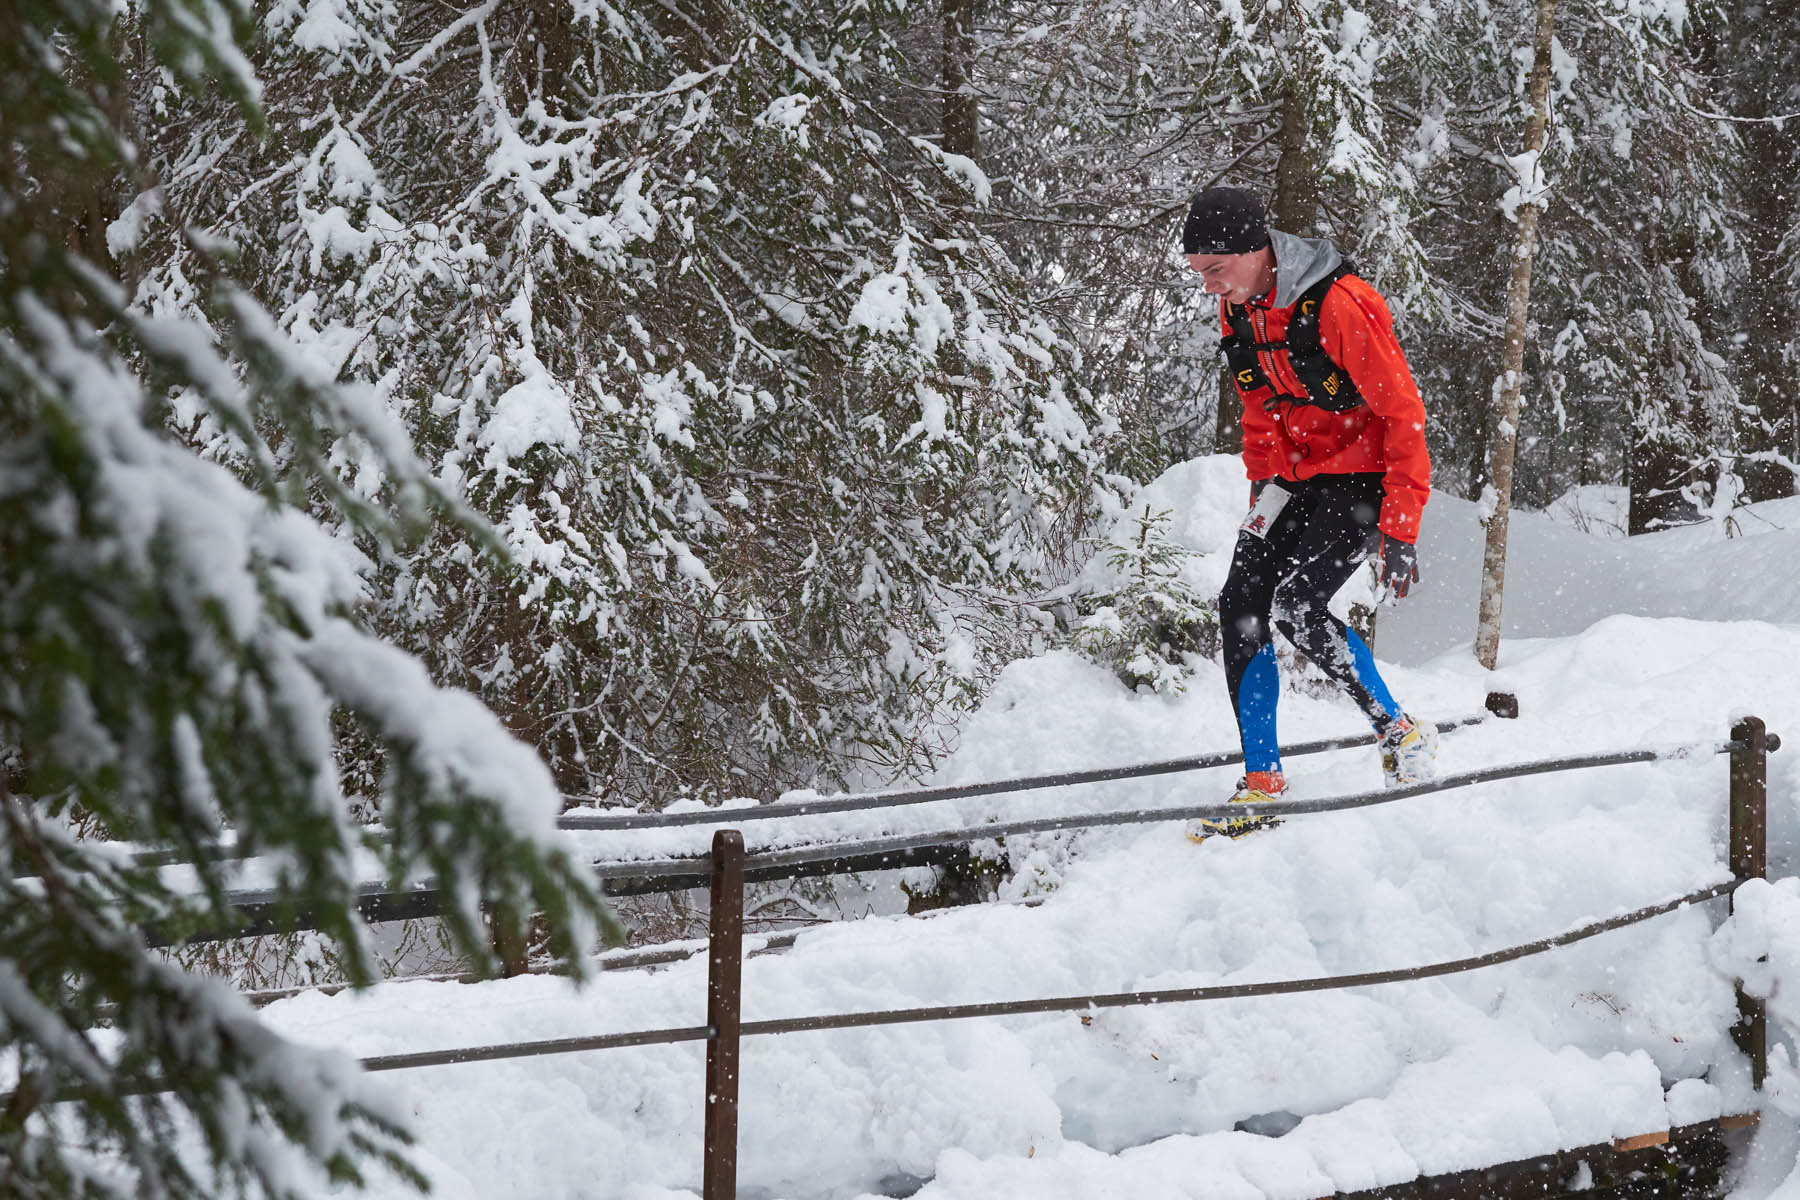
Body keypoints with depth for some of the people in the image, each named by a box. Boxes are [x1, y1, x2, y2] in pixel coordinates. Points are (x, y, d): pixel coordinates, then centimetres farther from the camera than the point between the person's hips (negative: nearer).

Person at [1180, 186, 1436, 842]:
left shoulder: (1341, 307, -26)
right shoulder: (1238, 307, -1)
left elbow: (1403, 414, -22)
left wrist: (1400, 528, -23)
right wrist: (1263, 489, 9)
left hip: (1366, 475, -7)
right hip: (1296, 478, 8)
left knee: (1296, 604, -23)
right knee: (1242, 603, -8)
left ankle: (1404, 736, -5)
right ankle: (1262, 782, -4)